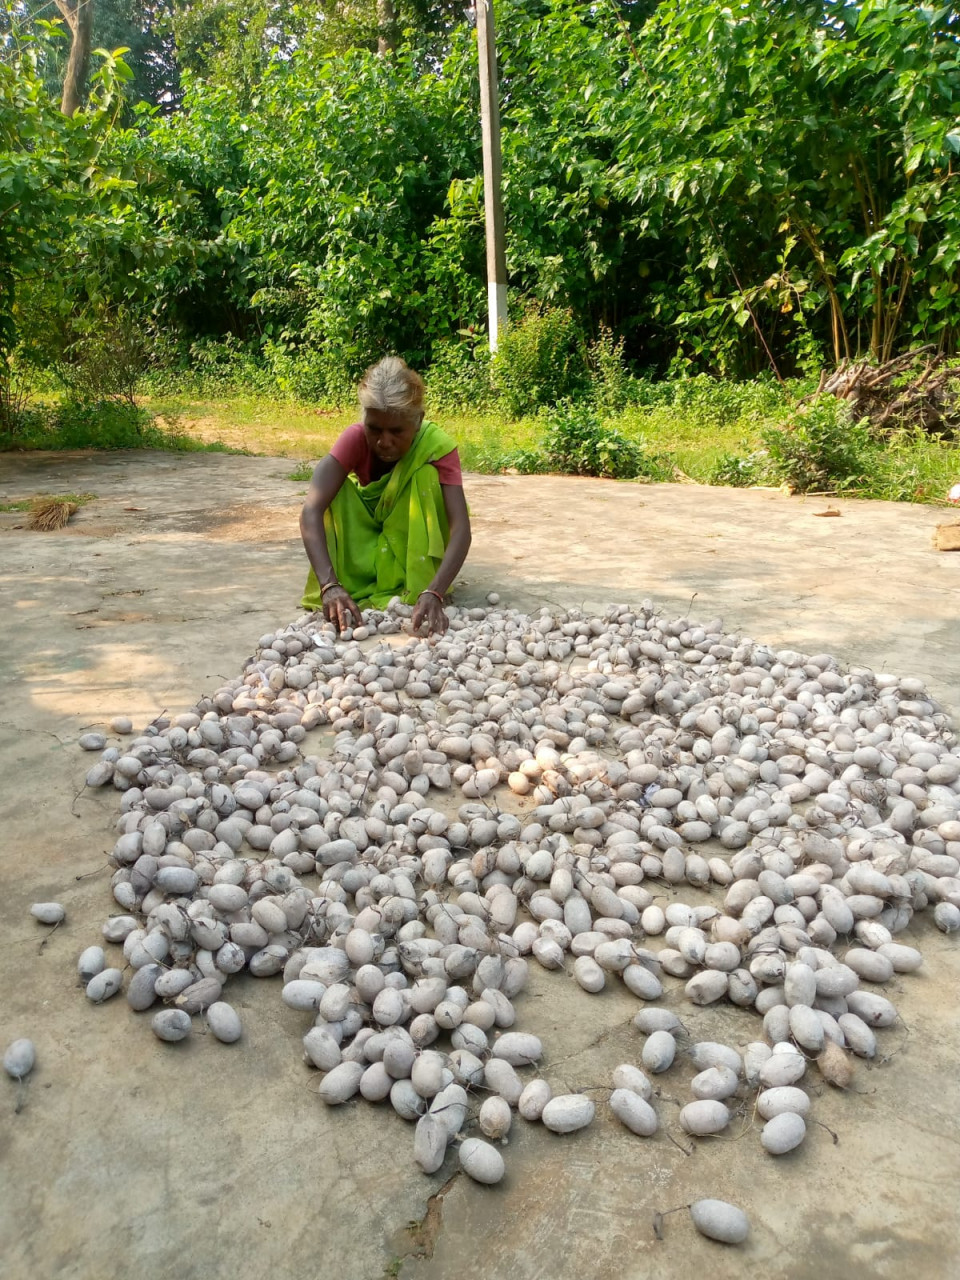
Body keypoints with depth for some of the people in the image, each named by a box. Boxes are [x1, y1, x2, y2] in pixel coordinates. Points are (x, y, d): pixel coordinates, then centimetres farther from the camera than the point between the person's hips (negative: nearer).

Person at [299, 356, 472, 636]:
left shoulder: (438, 446, -27)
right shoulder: (356, 438, -25)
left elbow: (461, 529, -37)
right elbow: (311, 511, -36)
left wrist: (434, 593, -53)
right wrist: (329, 585, -51)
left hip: (417, 547, -1)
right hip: (367, 544, 1)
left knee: (426, 475, -28)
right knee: (337, 489, -25)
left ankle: (416, 590, -26)